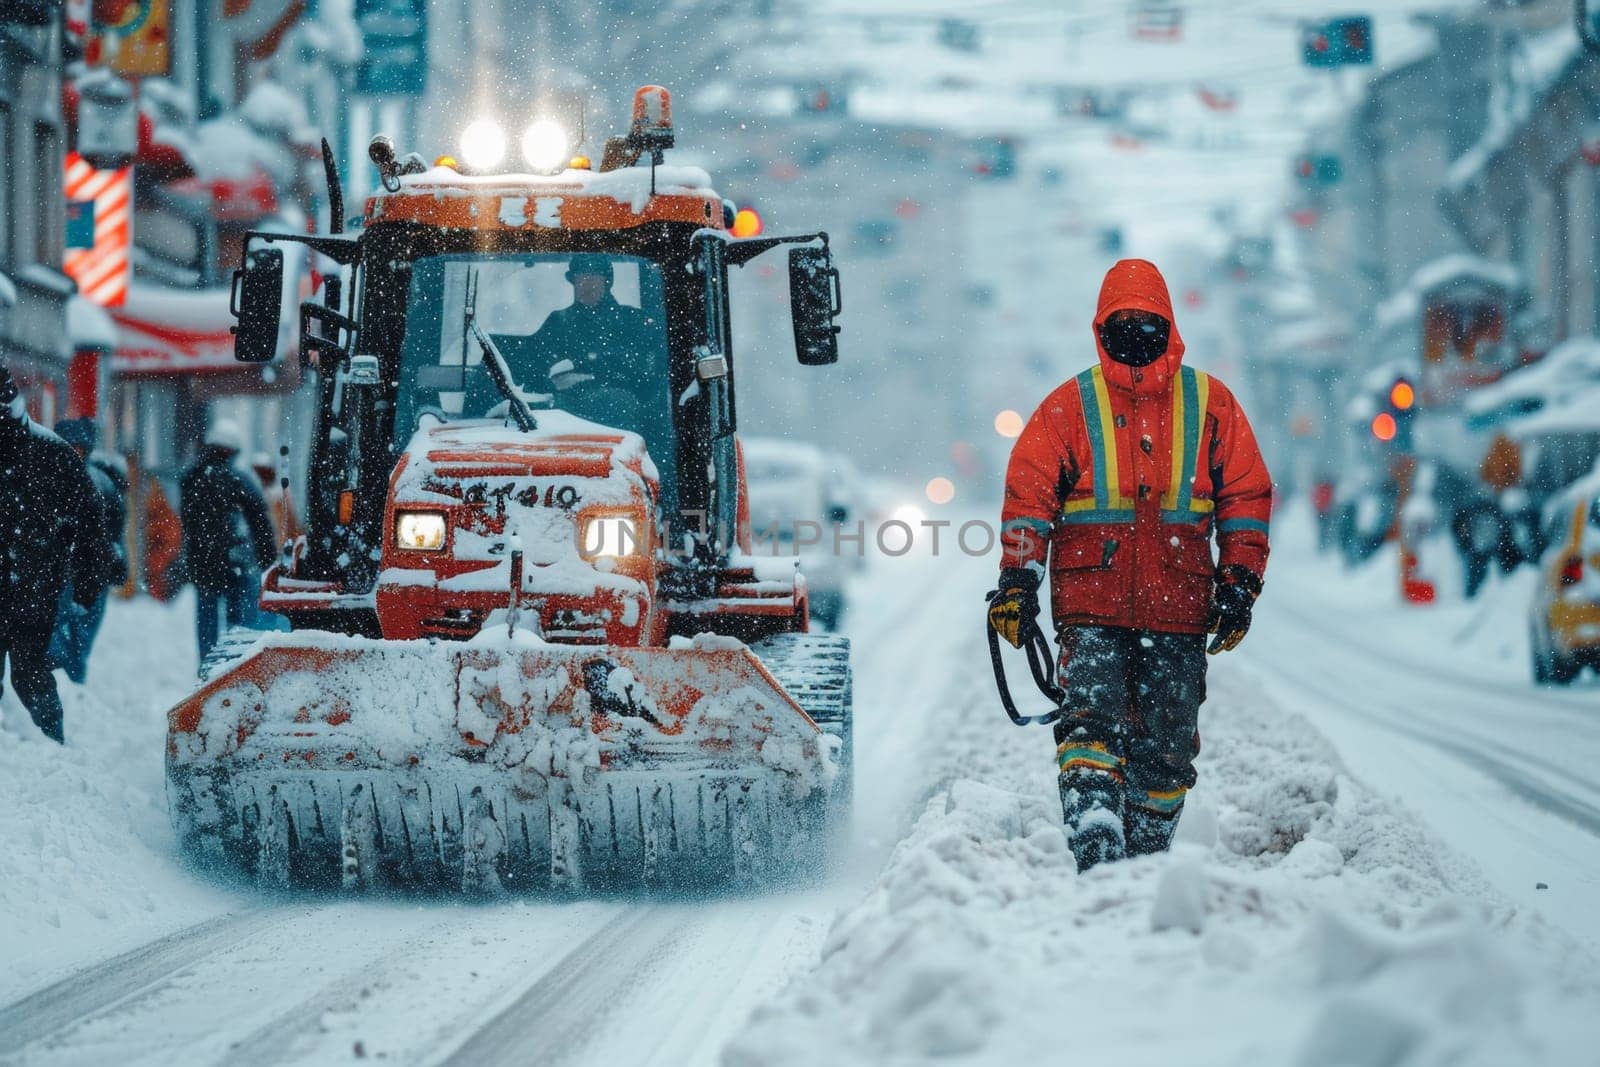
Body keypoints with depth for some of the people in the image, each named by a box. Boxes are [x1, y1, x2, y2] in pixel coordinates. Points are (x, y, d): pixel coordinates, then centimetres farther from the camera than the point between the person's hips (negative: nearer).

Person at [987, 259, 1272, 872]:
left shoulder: (1210, 404, 10)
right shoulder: (1070, 407, 8)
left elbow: (1246, 497, 12)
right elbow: (1029, 495, 6)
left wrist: (1240, 584, 4)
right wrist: (1017, 580, -4)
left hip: (1179, 609, 2)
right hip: (1092, 607, -2)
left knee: (1166, 750, 5)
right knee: (1094, 721, -19)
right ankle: (1096, 855, -31)